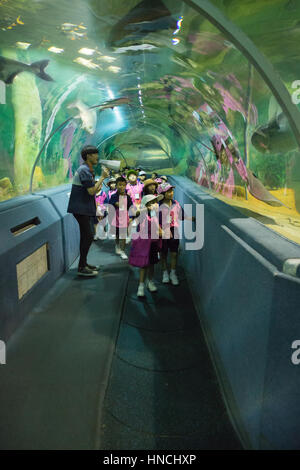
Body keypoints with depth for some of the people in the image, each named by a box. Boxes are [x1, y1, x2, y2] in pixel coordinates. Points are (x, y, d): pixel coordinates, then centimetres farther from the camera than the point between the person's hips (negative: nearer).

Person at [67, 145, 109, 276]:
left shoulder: (88, 170, 18)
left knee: (87, 236, 14)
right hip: (81, 209, -10)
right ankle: (82, 267, -2)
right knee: (88, 236, -9)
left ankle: (84, 263, 24)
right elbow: (91, 191, -21)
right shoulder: (84, 170, -15)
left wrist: (97, 188, 5)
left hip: (85, 208, 10)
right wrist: (102, 177, -14)